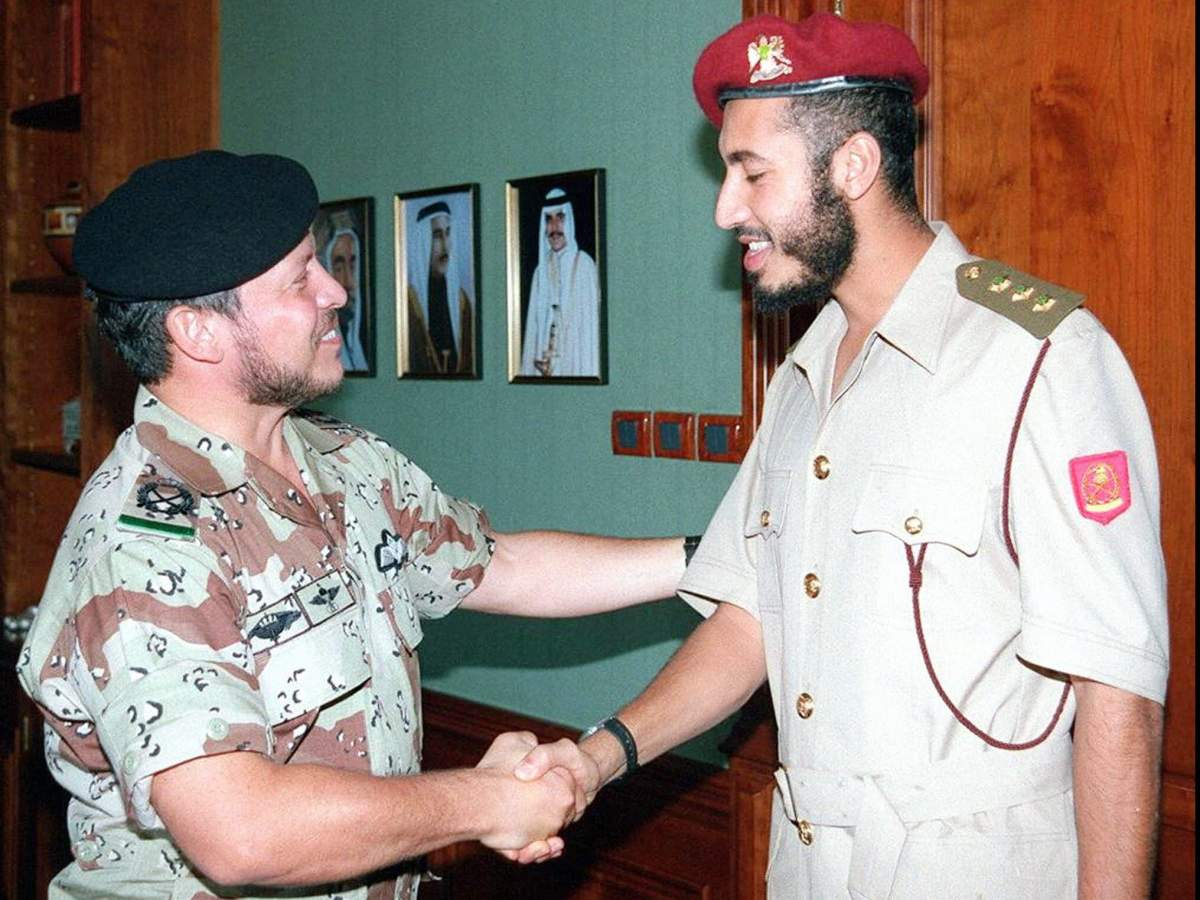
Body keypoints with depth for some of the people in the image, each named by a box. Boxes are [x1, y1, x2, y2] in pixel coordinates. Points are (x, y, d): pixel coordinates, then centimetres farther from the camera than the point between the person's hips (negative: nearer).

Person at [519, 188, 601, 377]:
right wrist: (534, 364, 1)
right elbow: (533, 327, 12)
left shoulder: (584, 265, -5)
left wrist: (588, 373, -13)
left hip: (574, 368, -5)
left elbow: (590, 324, -8)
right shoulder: (541, 271, 12)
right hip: (543, 368, 5)